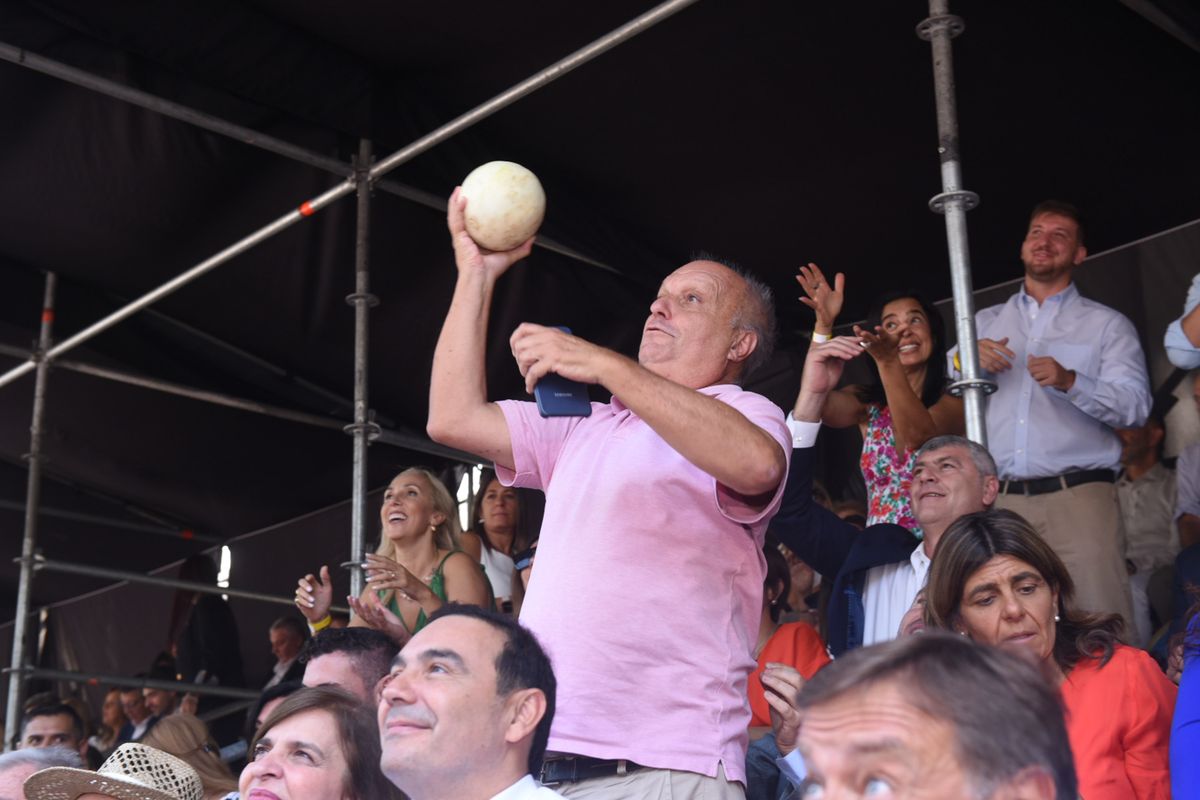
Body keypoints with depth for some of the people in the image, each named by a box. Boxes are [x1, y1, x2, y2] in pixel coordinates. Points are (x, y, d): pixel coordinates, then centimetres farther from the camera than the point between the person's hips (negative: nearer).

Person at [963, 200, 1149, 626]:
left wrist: (1070, 382, -18)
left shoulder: (1107, 324, 12)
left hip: (1078, 497, -2)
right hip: (997, 499, 3)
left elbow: (1135, 405, -2)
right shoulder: (984, 322, 22)